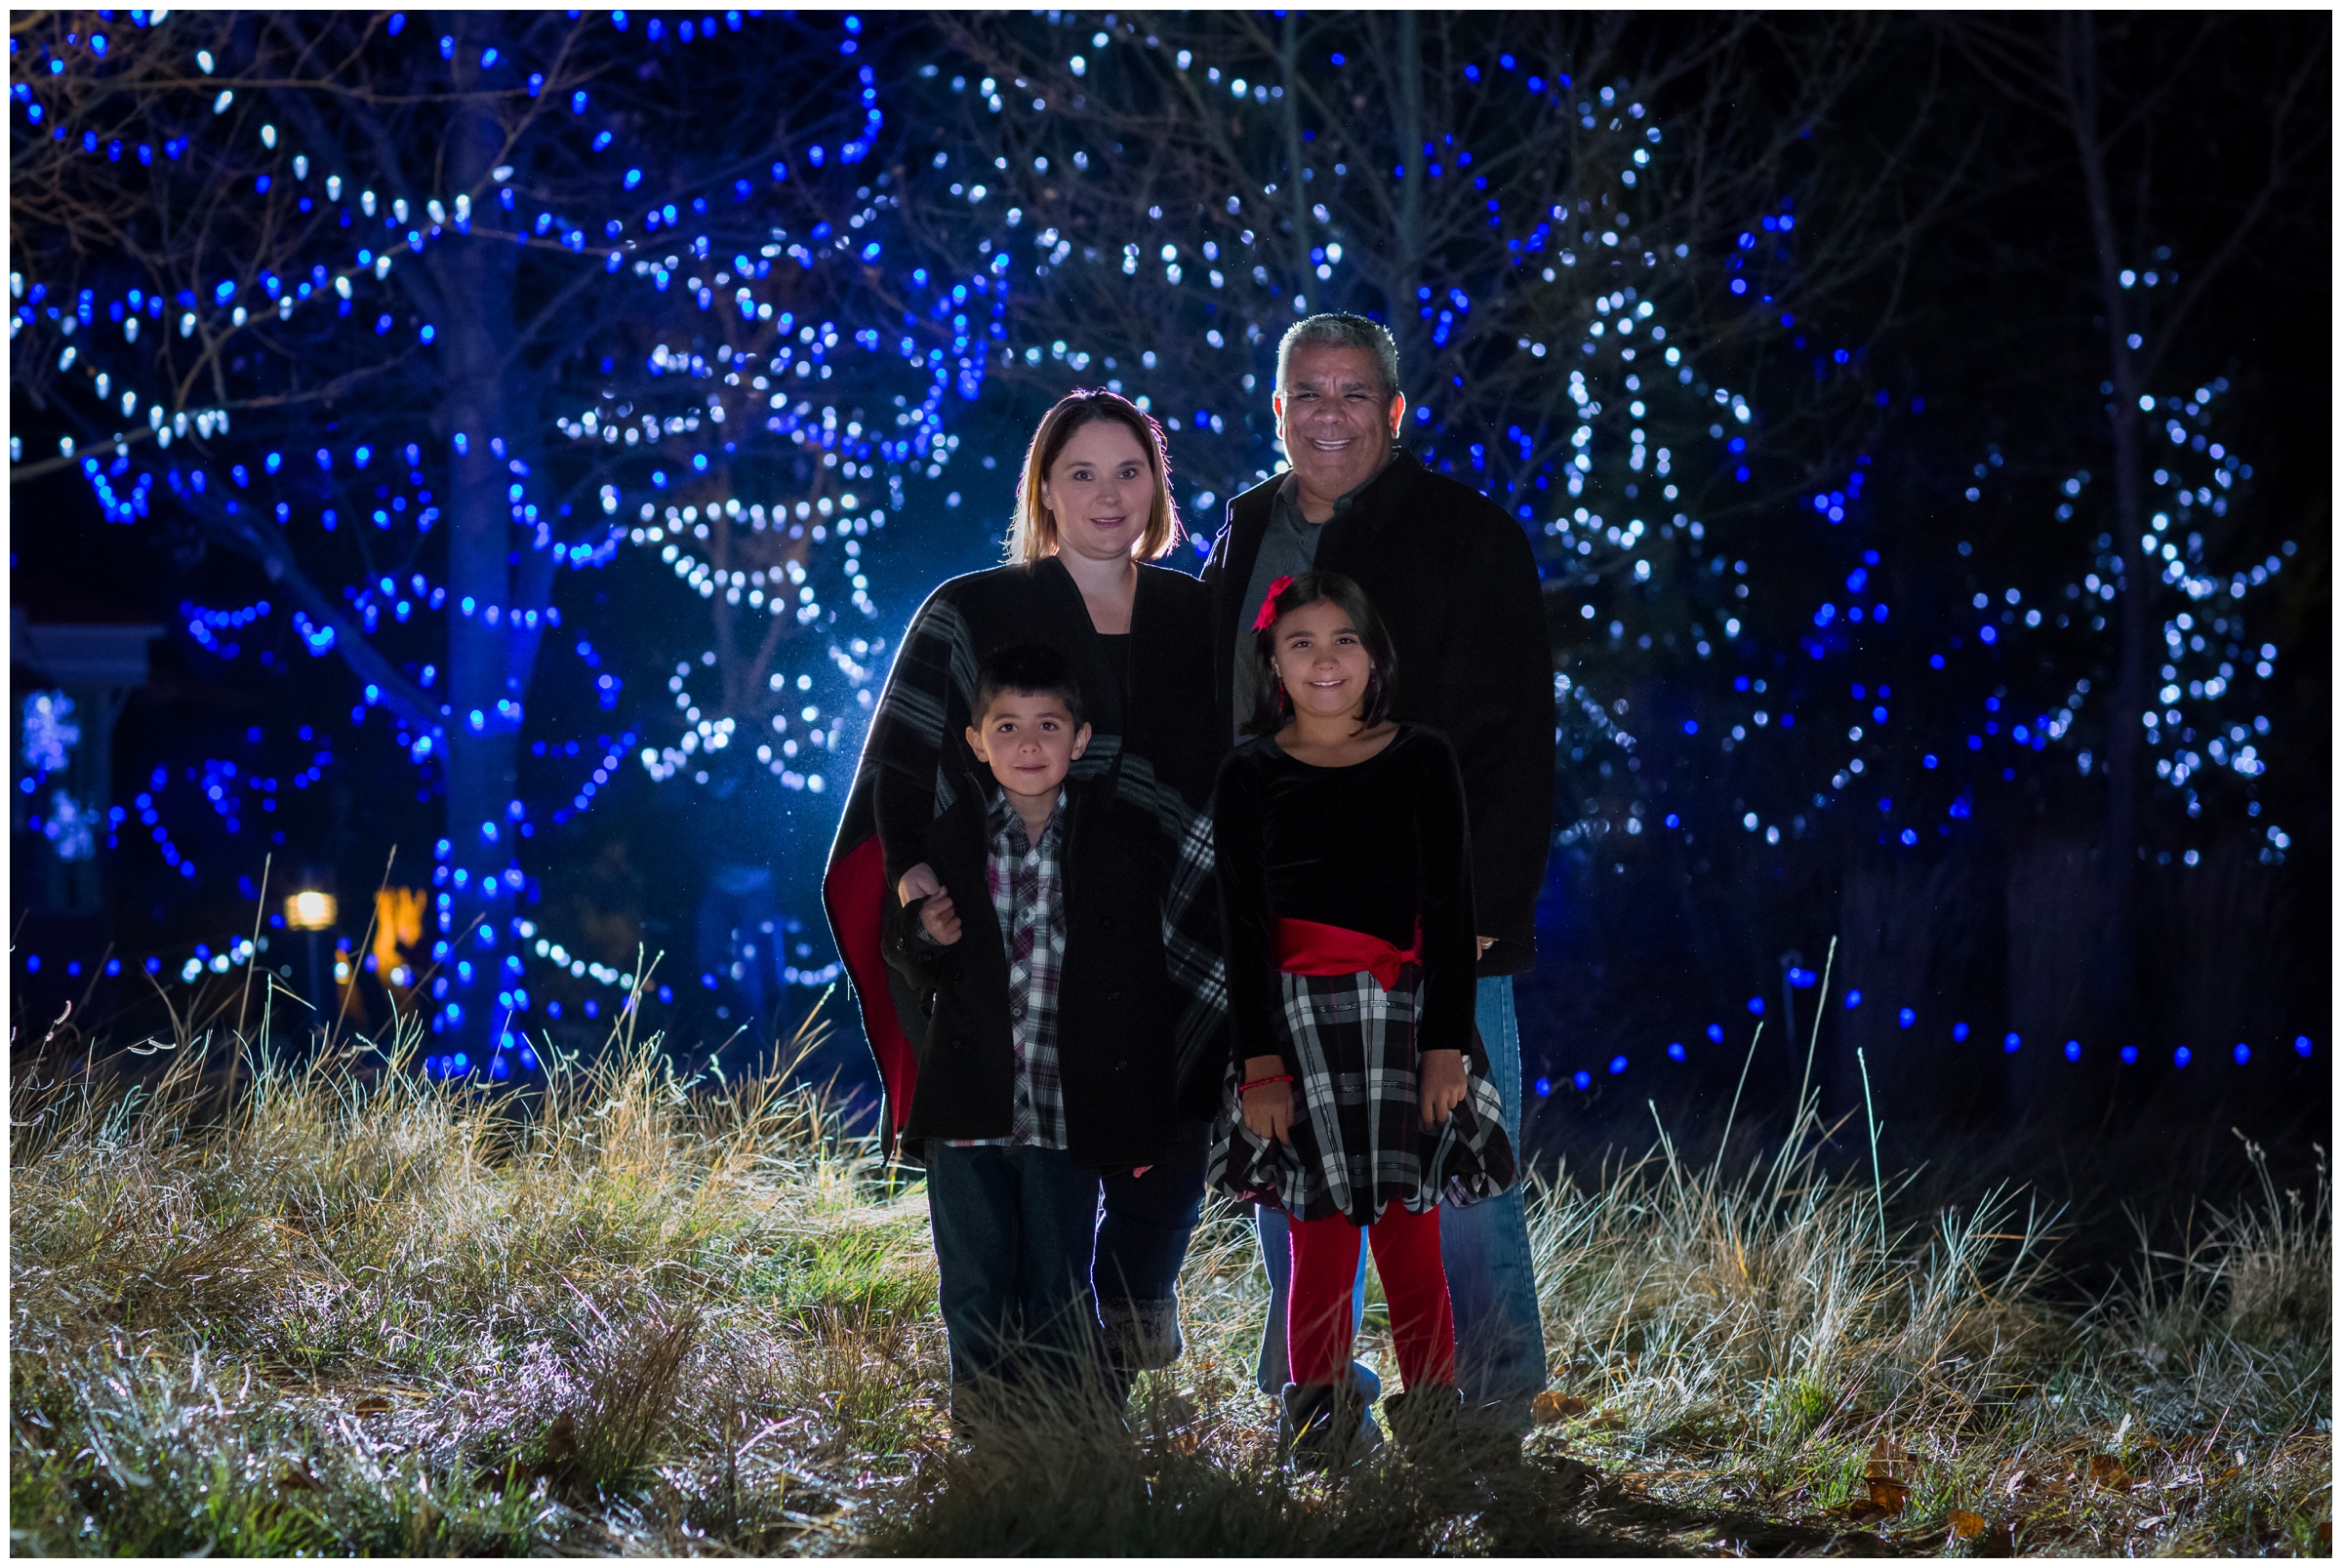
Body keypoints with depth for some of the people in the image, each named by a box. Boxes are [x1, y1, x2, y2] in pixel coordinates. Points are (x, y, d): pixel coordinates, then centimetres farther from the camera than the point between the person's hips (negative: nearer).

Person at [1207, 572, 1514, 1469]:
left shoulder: (1422, 761, 5)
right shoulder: (1250, 774, 4)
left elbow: (1451, 912, 3)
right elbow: (1244, 926, 2)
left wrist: (1447, 1046, -4)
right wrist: (1260, 1063, -4)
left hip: (1406, 1020, 0)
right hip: (1297, 1023, 0)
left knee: (1409, 1234, -1)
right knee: (1319, 1238, -3)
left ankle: (1431, 1411, 10)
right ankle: (1318, 1420, 8)